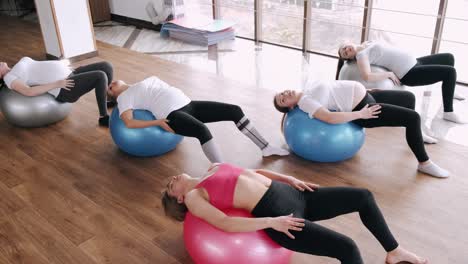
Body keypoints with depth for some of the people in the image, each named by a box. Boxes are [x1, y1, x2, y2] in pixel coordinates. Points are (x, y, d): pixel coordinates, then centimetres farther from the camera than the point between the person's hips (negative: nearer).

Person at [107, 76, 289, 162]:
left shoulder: (146, 80, 29)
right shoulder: (124, 97, 10)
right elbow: (128, 122, -6)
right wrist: (158, 122, -13)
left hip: (187, 104, 7)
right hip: (171, 114, -7)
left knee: (234, 110, -4)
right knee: (202, 130, -40)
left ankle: (266, 147, 4)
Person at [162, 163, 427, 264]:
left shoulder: (214, 167, 22)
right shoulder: (193, 197, 1)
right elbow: (226, 223, -13)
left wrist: (289, 178, 12)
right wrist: (271, 222, -19)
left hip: (290, 194, 8)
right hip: (274, 212, -8)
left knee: (363, 196, 9)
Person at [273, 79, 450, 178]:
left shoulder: (309, 85, 8)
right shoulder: (305, 102, -18)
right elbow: (330, 118, -30)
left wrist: (366, 89, 18)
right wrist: (360, 114, -26)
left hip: (365, 95, 9)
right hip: (362, 108, -9)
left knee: (409, 97, 24)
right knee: (413, 117, -16)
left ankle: (414, 134, 47)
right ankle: (424, 163, -2)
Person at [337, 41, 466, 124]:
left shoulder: (366, 44, 9)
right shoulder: (361, 55, -17)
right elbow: (367, 76, -34)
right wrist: (390, 74, -22)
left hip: (413, 62, 9)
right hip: (410, 73, -9)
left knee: (449, 57, 22)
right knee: (450, 71, -17)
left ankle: (449, 91, 43)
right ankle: (448, 112, -9)